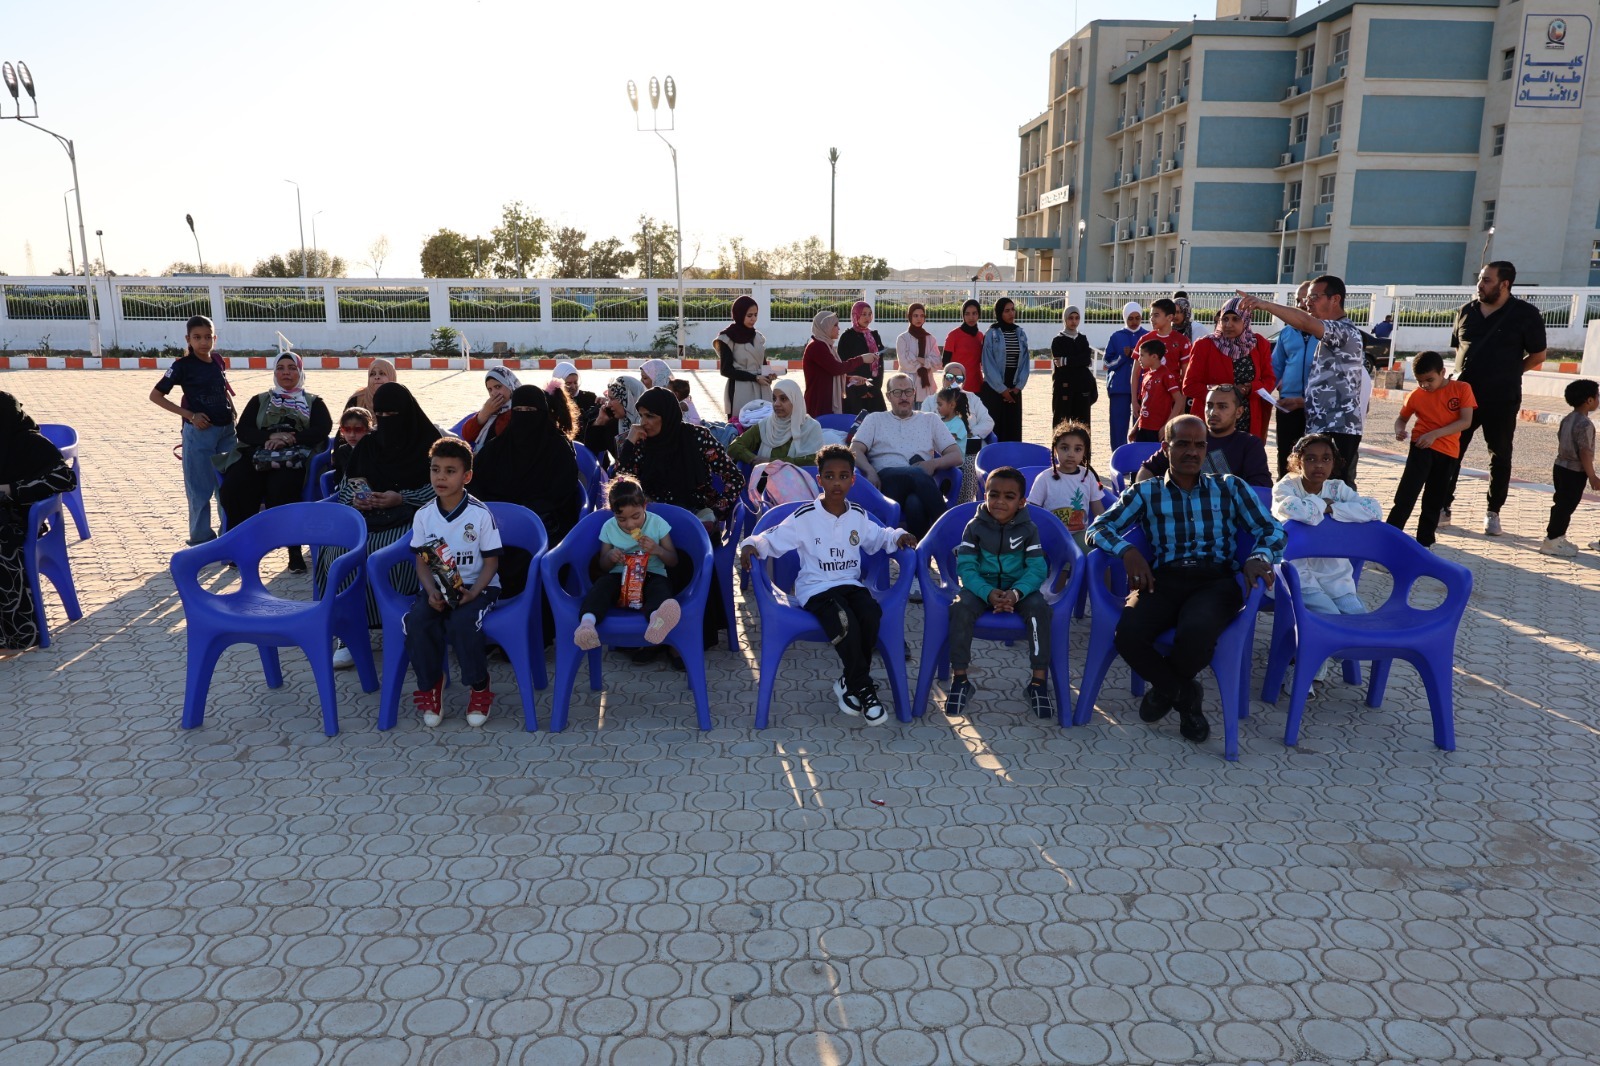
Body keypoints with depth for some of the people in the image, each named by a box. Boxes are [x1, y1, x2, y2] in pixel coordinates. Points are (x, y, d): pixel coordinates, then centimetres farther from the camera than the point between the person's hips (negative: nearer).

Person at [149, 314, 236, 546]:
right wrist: (189, 415, -11)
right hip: (199, 432, -5)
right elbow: (155, 396, -5)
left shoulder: (218, 361, 7)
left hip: (226, 431, 5)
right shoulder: (183, 366, -7)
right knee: (200, 489, 2)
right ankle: (201, 540, 12)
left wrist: (234, 419, 11)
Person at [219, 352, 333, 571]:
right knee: (231, 489, -28)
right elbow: (242, 430, 13)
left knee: (279, 489, -37)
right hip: (259, 457, 3)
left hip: (295, 460, -3)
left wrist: (291, 439, -11)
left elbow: (323, 429, 3)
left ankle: (294, 550, -26)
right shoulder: (260, 400, 28)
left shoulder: (313, 402, 22)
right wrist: (270, 437, -7)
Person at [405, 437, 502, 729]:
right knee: (416, 620, -27)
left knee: (463, 623, -33)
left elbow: (491, 562, -6)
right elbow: (422, 562, 5)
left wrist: (472, 594, -21)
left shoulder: (481, 514, -9)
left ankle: (479, 686, -7)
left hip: (477, 586, -3)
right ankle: (430, 684, -3)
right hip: (437, 587, 3)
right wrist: (431, 592, -14)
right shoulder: (423, 515, 1)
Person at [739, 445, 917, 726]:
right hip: (816, 589, -4)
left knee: (871, 615, -29)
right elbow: (773, 538, -6)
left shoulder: (858, 516, 10)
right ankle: (863, 687, -9)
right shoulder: (805, 516, -5)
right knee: (845, 625, -34)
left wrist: (897, 537, 7)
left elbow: (878, 537, 26)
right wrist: (752, 545, -26)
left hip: (850, 584, 5)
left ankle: (850, 683, -9)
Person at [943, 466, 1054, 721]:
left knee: (1039, 607, -30)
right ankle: (960, 679, -17)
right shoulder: (975, 526, -5)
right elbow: (966, 567, -11)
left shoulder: (1028, 528, -3)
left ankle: (1038, 682, -19)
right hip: (981, 587, 0)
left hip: (1019, 588, 1)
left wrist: (1016, 593, -30)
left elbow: (1037, 568, -10)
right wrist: (988, 593, -29)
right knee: (960, 607, -31)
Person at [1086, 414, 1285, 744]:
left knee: (1195, 634, -36)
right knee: (1128, 636, -31)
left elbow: (1272, 531, 14)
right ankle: (1184, 693, 3)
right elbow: (1098, 528, 7)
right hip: (1163, 577, 1)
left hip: (1216, 580, 0)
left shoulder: (1230, 488, 19)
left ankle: (1167, 687, 5)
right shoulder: (1146, 492, 15)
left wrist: (1259, 557, -10)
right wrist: (1126, 551, -15)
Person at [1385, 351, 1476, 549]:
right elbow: (1402, 418, 11)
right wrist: (1399, 429, -13)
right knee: (1406, 495, -12)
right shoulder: (1415, 395, -3)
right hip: (1421, 448, -1)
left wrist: (1435, 434, -21)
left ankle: (1424, 541, 23)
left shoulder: (1462, 389, -5)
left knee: (1434, 501, 11)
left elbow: (1466, 421, -11)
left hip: (1448, 453, 1)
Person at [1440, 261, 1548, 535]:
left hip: (1502, 400, -3)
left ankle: (1493, 513, 15)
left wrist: (1508, 372, 0)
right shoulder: (1466, 311, 6)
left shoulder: (1526, 314, -4)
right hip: (1462, 395, 3)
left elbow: (1538, 355, 2)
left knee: (1500, 457, 7)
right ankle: (1443, 507, 9)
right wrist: (1465, 372, 7)